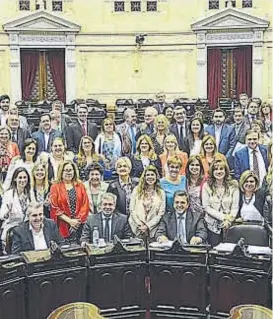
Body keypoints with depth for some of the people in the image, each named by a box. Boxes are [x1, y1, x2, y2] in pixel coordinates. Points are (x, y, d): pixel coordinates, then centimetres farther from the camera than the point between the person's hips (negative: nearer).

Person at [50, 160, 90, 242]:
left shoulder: (80, 186, 10)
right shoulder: (55, 187, 3)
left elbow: (85, 205, 5)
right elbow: (54, 208, -4)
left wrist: (78, 220, -9)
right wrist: (69, 220, -11)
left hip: (79, 225, 2)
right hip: (63, 226, -2)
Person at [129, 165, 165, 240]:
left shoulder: (161, 193, 6)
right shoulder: (137, 190, 7)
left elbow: (161, 213, 1)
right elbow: (132, 210, 3)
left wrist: (148, 226, -7)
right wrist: (140, 224, -7)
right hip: (136, 228, 0)